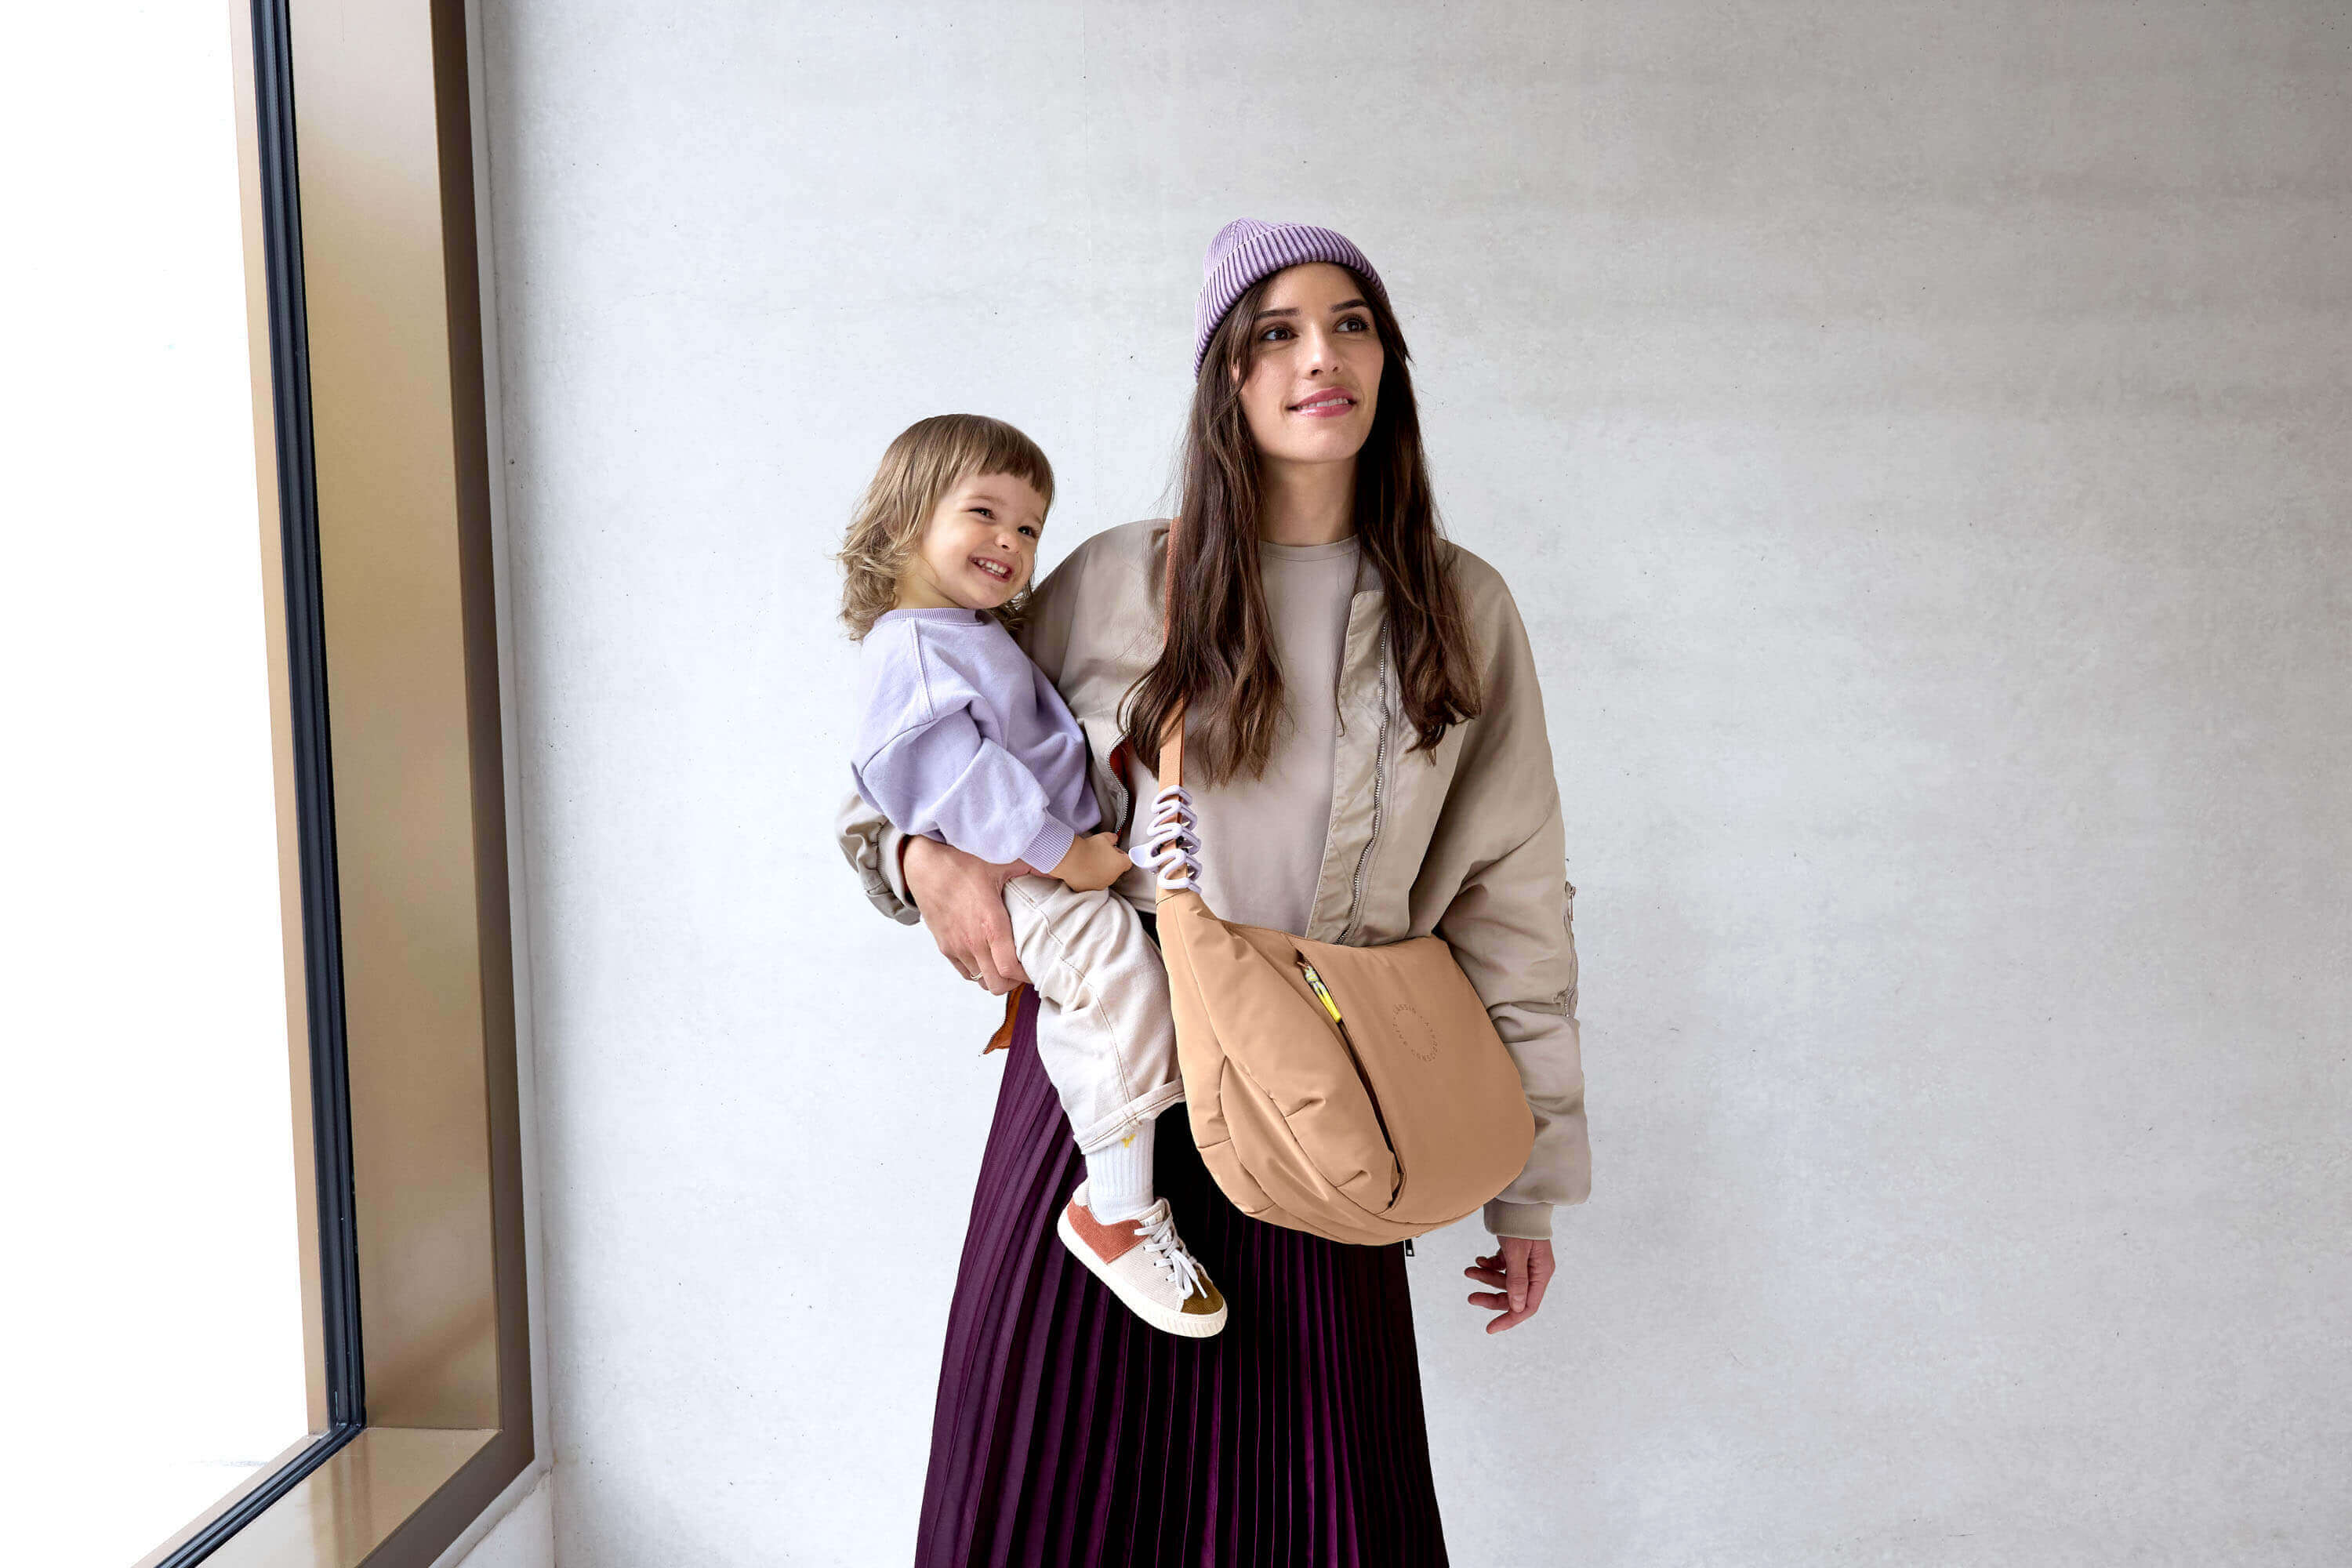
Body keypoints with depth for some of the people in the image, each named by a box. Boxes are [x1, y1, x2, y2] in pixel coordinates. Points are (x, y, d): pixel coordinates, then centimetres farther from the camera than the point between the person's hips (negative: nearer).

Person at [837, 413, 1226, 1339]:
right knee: (1119, 964, -26)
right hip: (999, 879, -11)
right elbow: (959, 775, -21)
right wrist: (1061, 854, -21)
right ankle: (1116, 1210, -19)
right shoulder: (912, 647, -14)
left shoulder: (983, 636, 21)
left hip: (1050, 858, 11)